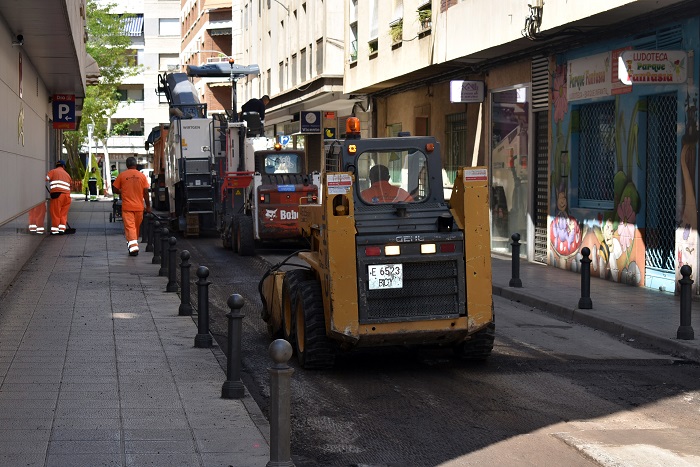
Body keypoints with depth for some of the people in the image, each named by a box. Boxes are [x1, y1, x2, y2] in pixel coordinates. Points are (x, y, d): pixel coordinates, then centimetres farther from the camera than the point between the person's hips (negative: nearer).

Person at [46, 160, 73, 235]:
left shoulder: (53, 171, 10)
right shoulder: (67, 174, 25)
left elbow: (46, 179, -5)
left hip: (57, 193, -4)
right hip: (67, 194, 4)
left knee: (55, 212, 2)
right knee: (64, 213, 13)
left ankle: (55, 229, 4)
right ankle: (62, 228, 9)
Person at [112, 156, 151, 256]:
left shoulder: (121, 176, -3)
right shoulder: (142, 176, 0)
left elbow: (115, 190, 2)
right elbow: (146, 192, 0)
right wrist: (148, 206, 7)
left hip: (127, 207, -2)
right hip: (139, 207, 2)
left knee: (129, 226, -6)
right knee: (137, 227, 16)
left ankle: (133, 246, -21)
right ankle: (134, 244, 30)